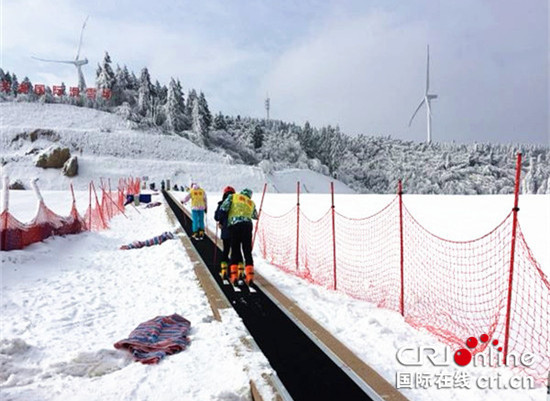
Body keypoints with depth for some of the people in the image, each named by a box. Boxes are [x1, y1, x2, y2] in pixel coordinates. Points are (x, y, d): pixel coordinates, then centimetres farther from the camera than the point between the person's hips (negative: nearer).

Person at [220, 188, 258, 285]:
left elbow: (223, 208, 4)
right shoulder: (252, 203, 25)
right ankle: (250, 276, -2)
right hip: (247, 225, 2)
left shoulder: (233, 196, 16)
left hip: (235, 224, -2)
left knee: (235, 251, 5)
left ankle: (234, 276, 1)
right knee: (247, 251, 5)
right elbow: (255, 216, 38)